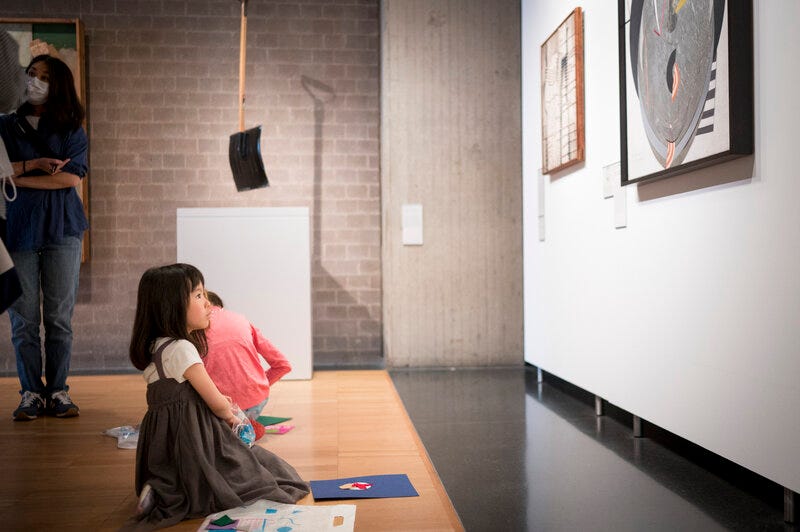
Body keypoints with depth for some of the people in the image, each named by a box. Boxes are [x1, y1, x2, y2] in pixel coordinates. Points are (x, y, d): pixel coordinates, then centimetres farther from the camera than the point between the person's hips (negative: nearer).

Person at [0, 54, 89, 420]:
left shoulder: (71, 129, 8)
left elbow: (72, 176, -7)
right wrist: (33, 164, -12)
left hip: (61, 228, -1)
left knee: (60, 317, 2)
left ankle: (58, 391, 11)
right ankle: (31, 393, 11)